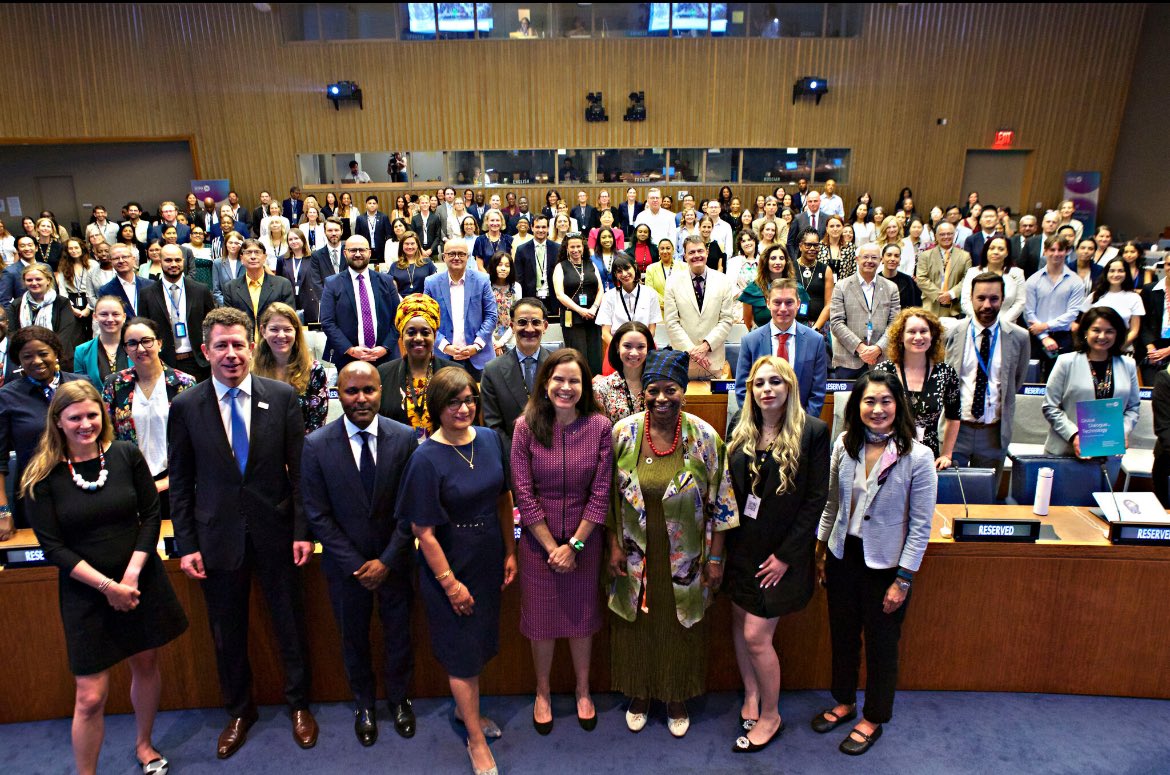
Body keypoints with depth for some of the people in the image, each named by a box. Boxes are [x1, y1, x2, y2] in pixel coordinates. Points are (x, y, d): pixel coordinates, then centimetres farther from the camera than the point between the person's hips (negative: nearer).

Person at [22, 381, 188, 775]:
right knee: (90, 697, 0)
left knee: (146, 665, 18)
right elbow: (53, 547, -9)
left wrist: (132, 573, -12)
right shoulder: (42, 476, -10)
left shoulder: (126, 455, -6)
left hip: (141, 581, 2)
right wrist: (107, 586, -15)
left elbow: (151, 514, -2)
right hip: (85, 592, -2)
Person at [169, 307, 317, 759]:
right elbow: (181, 483, 1)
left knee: (290, 624, 13)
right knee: (227, 632, 16)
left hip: (275, 531, 0)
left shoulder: (282, 397, -6)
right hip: (218, 536, 1)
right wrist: (186, 544, -2)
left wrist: (302, 530, -5)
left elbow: (299, 469, -3)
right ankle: (239, 710, 39)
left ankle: (299, 704, 36)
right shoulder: (186, 407, -4)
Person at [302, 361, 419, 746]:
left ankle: (398, 698, 43)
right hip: (346, 564, 0)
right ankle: (364, 703, 44)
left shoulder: (405, 438, -12)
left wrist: (387, 561, -13)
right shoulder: (316, 445, -12)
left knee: (398, 635, 17)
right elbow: (318, 515, -9)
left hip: (394, 561, 0)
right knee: (354, 639, 19)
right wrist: (357, 565, -12)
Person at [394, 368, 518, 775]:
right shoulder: (426, 458, -21)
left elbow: (504, 498, 5)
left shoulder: (490, 439, -5)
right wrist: (449, 582, -15)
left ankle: (465, 709, 47)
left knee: (479, 642, 22)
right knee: (463, 652, 10)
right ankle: (476, 740, 29)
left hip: (489, 561, 6)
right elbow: (423, 531, -17)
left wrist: (510, 551, 6)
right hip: (452, 566, -5)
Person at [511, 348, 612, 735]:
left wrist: (574, 544, -10)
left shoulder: (599, 427, -11)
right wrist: (551, 546, -10)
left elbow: (600, 493, -8)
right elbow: (523, 493, -10)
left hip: (584, 539, 1)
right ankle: (542, 692, 38)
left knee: (582, 616, 17)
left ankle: (583, 691, 40)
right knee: (541, 618, 14)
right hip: (538, 540, 0)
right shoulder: (526, 426, -12)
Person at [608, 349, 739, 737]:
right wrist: (614, 546, -3)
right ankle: (638, 694, 42)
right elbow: (610, 497, -2)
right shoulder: (623, 433, -10)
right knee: (636, 625, 17)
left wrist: (715, 558, -4)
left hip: (684, 559, 0)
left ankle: (676, 698, 41)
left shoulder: (705, 437, -12)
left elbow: (719, 503, -6)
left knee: (681, 626, 17)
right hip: (636, 556, 1)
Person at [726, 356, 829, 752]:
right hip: (741, 545, 5)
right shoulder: (741, 430, 3)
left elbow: (816, 498, -11)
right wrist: (727, 540, 1)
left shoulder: (812, 431, -11)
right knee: (740, 623, 14)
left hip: (780, 552, -5)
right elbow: (730, 487, 8)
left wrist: (786, 555, -12)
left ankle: (770, 715, 22)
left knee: (756, 635, -2)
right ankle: (751, 694, 38)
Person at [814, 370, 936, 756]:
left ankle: (873, 718, 35)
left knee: (881, 644, 13)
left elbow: (920, 526, -13)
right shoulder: (844, 444, -5)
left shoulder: (917, 457, -17)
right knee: (842, 634, 19)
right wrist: (821, 551, 9)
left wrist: (903, 581, -12)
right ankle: (844, 702, 43)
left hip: (885, 565, -4)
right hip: (843, 556, 4)